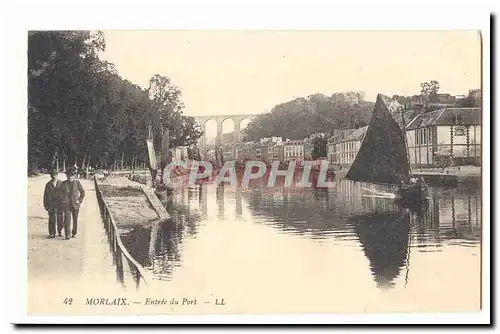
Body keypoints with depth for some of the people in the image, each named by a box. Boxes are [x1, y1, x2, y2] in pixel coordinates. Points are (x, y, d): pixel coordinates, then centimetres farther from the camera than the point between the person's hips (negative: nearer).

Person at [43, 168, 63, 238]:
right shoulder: (48, 184, 3)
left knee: (60, 219, 6)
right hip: (51, 205, 0)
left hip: (60, 204, 0)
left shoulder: (61, 183, 2)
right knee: (51, 219, -1)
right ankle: (52, 233, 5)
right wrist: (46, 205, 1)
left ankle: (60, 232, 24)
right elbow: (45, 195, 6)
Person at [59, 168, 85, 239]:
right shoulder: (64, 183, 2)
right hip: (66, 204, -1)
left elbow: (83, 192, 8)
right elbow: (59, 192, 13)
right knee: (67, 219, -9)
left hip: (75, 204, 1)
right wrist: (62, 199, 4)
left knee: (75, 219, 8)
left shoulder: (77, 183, 1)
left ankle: (74, 233, 21)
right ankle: (67, 234, -8)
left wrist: (79, 200, 1)